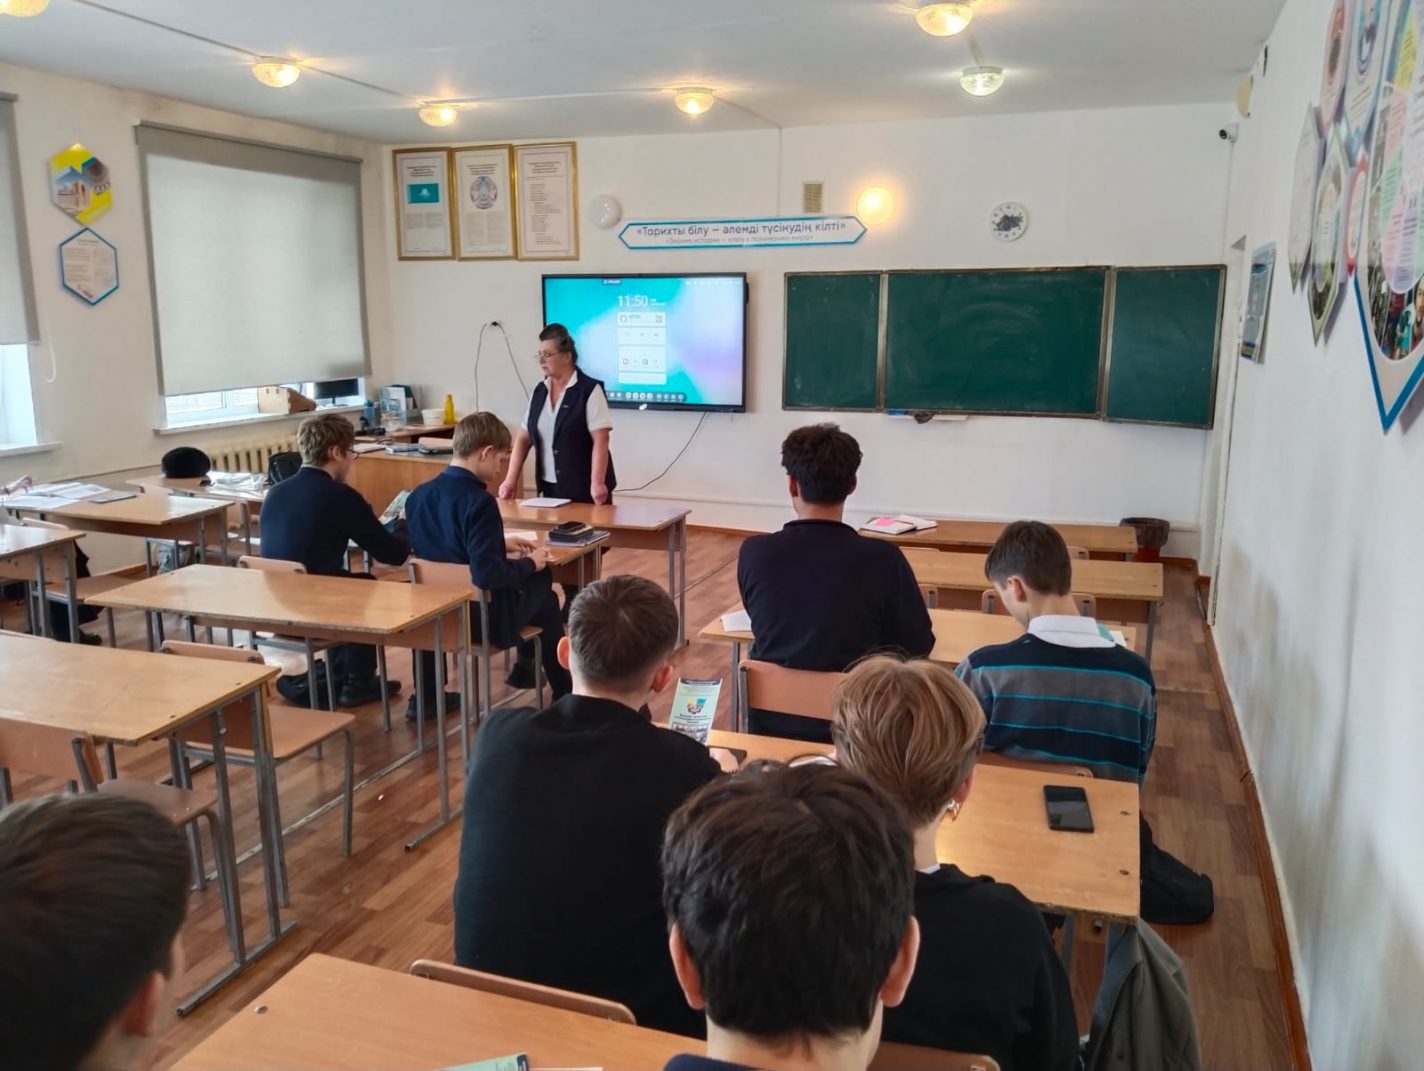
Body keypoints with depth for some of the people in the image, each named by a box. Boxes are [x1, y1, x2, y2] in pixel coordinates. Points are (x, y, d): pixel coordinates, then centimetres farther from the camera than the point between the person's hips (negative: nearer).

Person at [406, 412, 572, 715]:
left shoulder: (419, 495, -1)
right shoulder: (478, 502, -24)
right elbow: (487, 574, -30)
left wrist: (501, 545, 15)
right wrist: (529, 564, -13)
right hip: (482, 617, -6)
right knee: (544, 598, 20)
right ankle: (563, 694, 32)